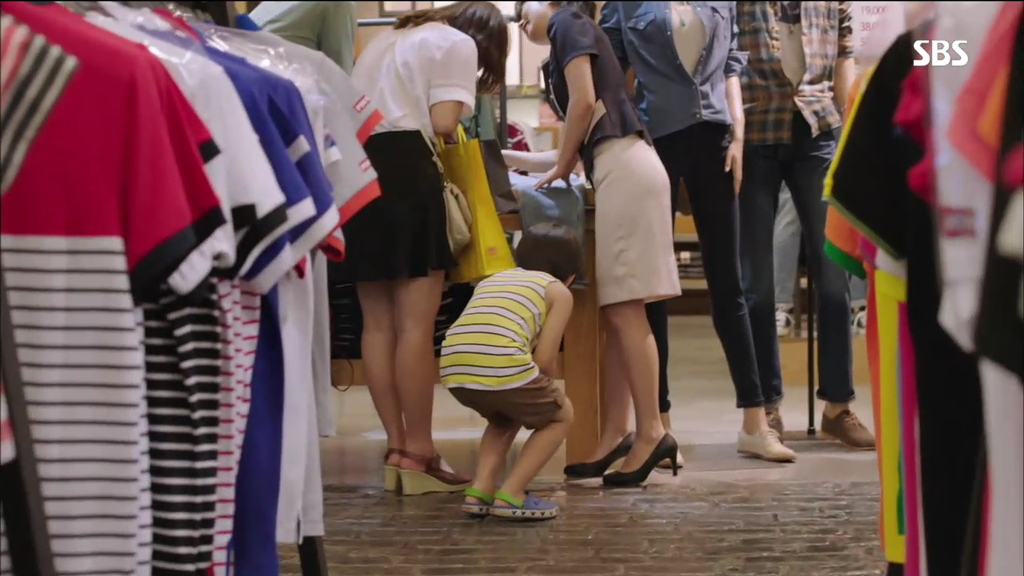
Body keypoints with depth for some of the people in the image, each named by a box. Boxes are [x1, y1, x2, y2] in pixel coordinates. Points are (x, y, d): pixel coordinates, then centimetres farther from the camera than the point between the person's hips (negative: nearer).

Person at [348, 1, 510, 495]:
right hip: (404, 171, -8)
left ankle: (396, 452, 7)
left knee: (379, 324, 7)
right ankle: (418, 457, -7)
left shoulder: (386, 40, 30)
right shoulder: (458, 44, 7)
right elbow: (441, 126, -6)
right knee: (416, 324, -7)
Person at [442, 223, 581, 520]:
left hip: (453, 367, 6)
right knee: (560, 416, 23)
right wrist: (547, 388, 28)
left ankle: (480, 489, 17)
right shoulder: (559, 291, 17)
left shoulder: (491, 279, 33)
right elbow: (544, 360, 6)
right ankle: (510, 495, 9)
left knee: (505, 417, 35)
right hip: (502, 366, -6)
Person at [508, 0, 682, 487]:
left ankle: (651, 433, -11)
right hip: (618, 170, 9)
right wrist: (513, 159, 35)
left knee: (624, 310, -11)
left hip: (624, 169, -9)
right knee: (616, 313, 4)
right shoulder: (572, 39, 29)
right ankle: (615, 437, 3)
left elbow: (584, 103, -10)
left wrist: (560, 172, 2)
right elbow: (577, 149, 28)